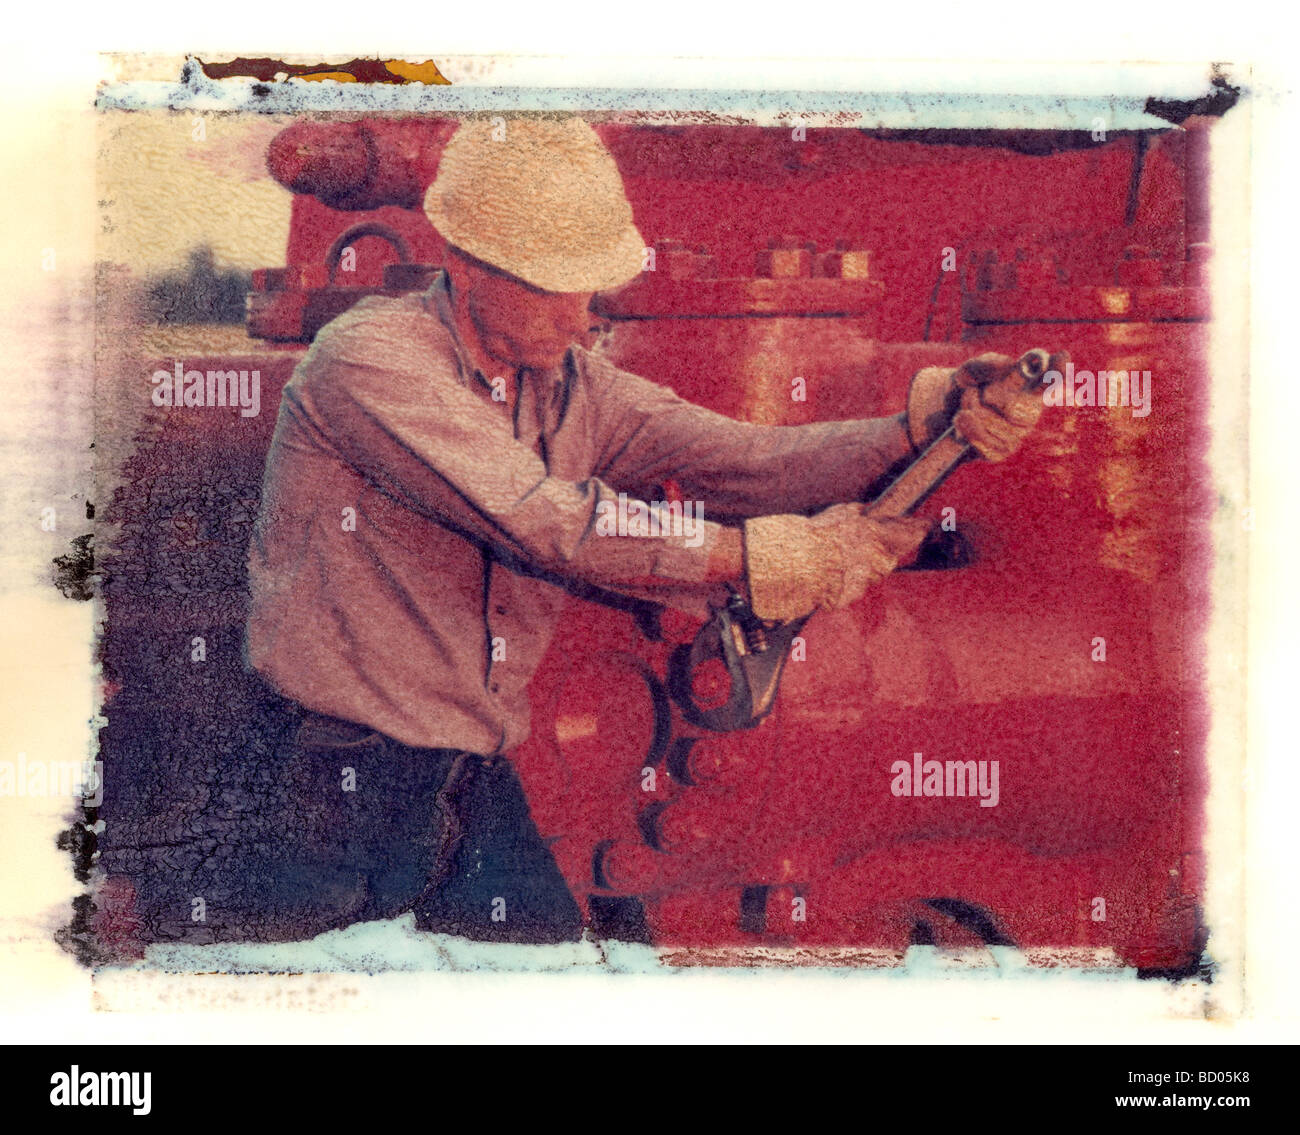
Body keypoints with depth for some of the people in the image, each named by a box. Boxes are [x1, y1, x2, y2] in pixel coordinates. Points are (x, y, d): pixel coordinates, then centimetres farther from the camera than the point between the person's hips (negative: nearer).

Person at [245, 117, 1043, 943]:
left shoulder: (575, 386, 5)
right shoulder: (369, 359, -17)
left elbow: (738, 459, -7)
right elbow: (545, 519, -28)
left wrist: (926, 428, -21)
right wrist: (759, 557, -30)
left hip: (476, 781, 6)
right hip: (337, 791, -6)